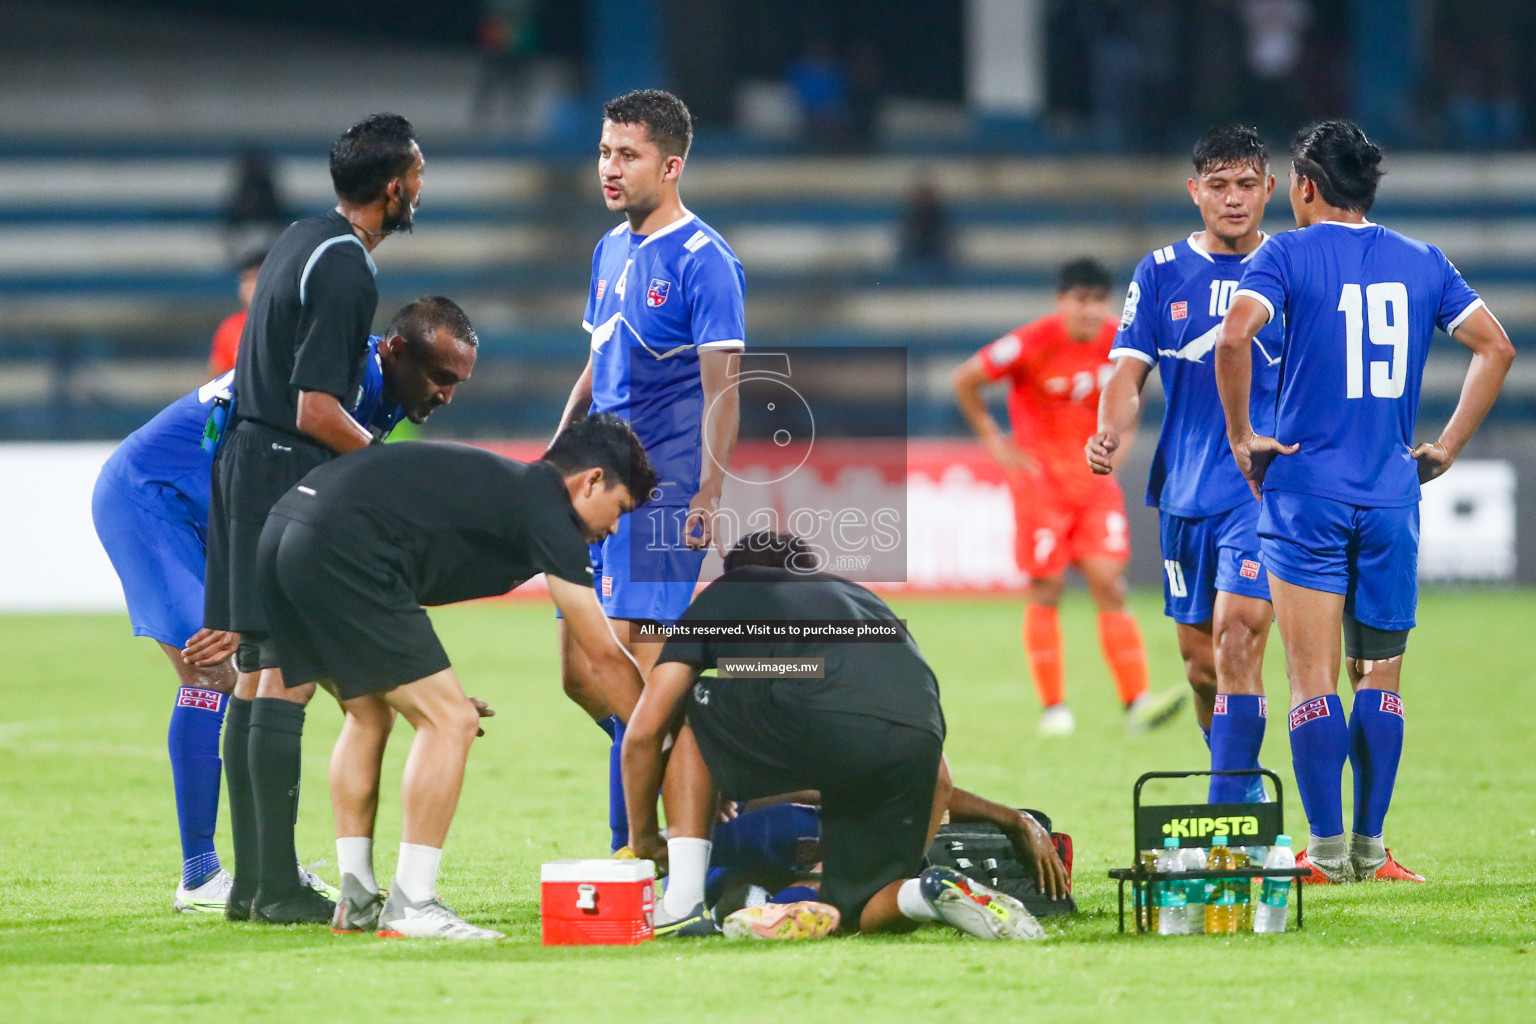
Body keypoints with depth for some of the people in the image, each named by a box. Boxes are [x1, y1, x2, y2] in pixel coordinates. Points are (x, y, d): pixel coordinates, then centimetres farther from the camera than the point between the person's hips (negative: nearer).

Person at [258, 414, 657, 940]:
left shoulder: (501, 485, 27)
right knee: (449, 720, -3)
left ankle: (356, 900, 23)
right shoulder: (546, 508, 2)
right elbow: (605, 659, 4)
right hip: (340, 552, -10)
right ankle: (410, 906, -3)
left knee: (370, 714, 24)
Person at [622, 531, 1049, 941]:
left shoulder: (721, 595, 32)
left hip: (814, 721, -4)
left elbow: (643, 732, 25)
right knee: (858, 912, 21)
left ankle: (683, 903, 16)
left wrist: (643, 839, 38)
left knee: (695, 719, 28)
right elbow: (939, 780, 38)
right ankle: (933, 892, -11)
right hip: (917, 741, 4)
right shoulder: (866, 599, 41)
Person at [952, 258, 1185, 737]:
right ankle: (1053, 709, 5)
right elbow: (964, 380, -7)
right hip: (1040, 477, -3)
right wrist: (993, 440, -4)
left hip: (1095, 479, 3)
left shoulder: (1121, 342, -5)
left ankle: (1137, 703, -9)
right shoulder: (1032, 343, -17)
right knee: (1046, 590, -2)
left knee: (1109, 585, -5)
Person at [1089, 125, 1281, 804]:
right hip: (1184, 492, 4)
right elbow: (1130, 371, 2)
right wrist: (1111, 434, -17)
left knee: (1235, 640, -18)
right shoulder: (1160, 275, 8)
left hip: (1265, 487, -4)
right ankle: (1243, 783, 29)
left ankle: (1228, 810, -18)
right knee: (1198, 660, 10)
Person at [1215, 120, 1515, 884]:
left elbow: (1235, 336, -20)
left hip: (1306, 489, -3)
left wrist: (1241, 435, -9)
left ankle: (1327, 851, -2)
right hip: (1392, 499, 3)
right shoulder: (1422, 262, 9)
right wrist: (1448, 447, 10)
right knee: (1380, 681, 9)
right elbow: (1496, 347, 8)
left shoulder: (1288, 254, -4)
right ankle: (1370, 850, 9)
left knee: (1314, 682, -1)